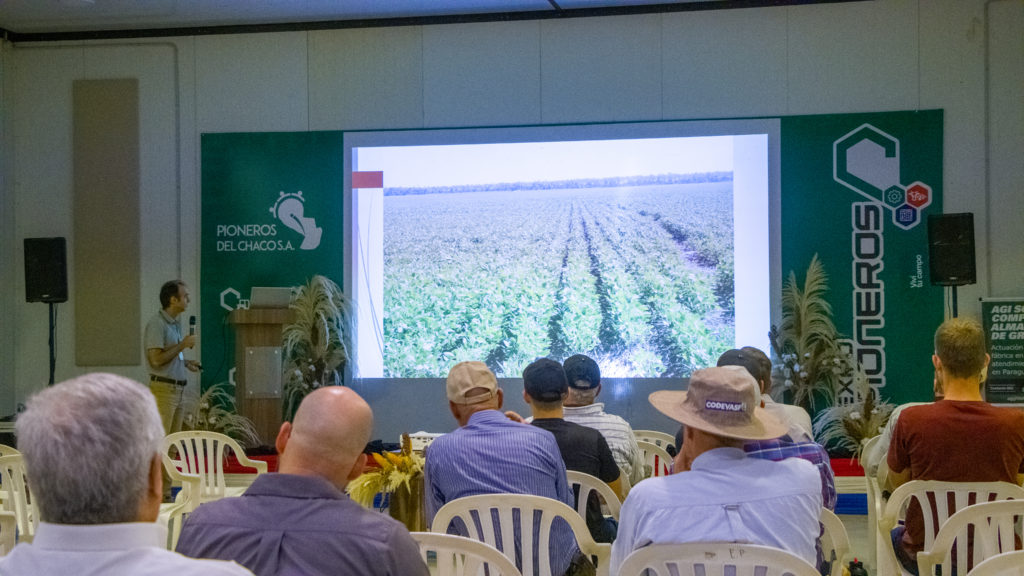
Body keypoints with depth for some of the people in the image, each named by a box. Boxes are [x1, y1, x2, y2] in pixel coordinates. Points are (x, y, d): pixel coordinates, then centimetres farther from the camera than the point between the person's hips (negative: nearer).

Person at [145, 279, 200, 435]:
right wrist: (183, 344, -15)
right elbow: (156, 359, -20)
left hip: (178, 389, 9)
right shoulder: (156, 323, -13)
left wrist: (186, 363, 12)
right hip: (164, 388, -9)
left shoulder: (175, 324, 15)